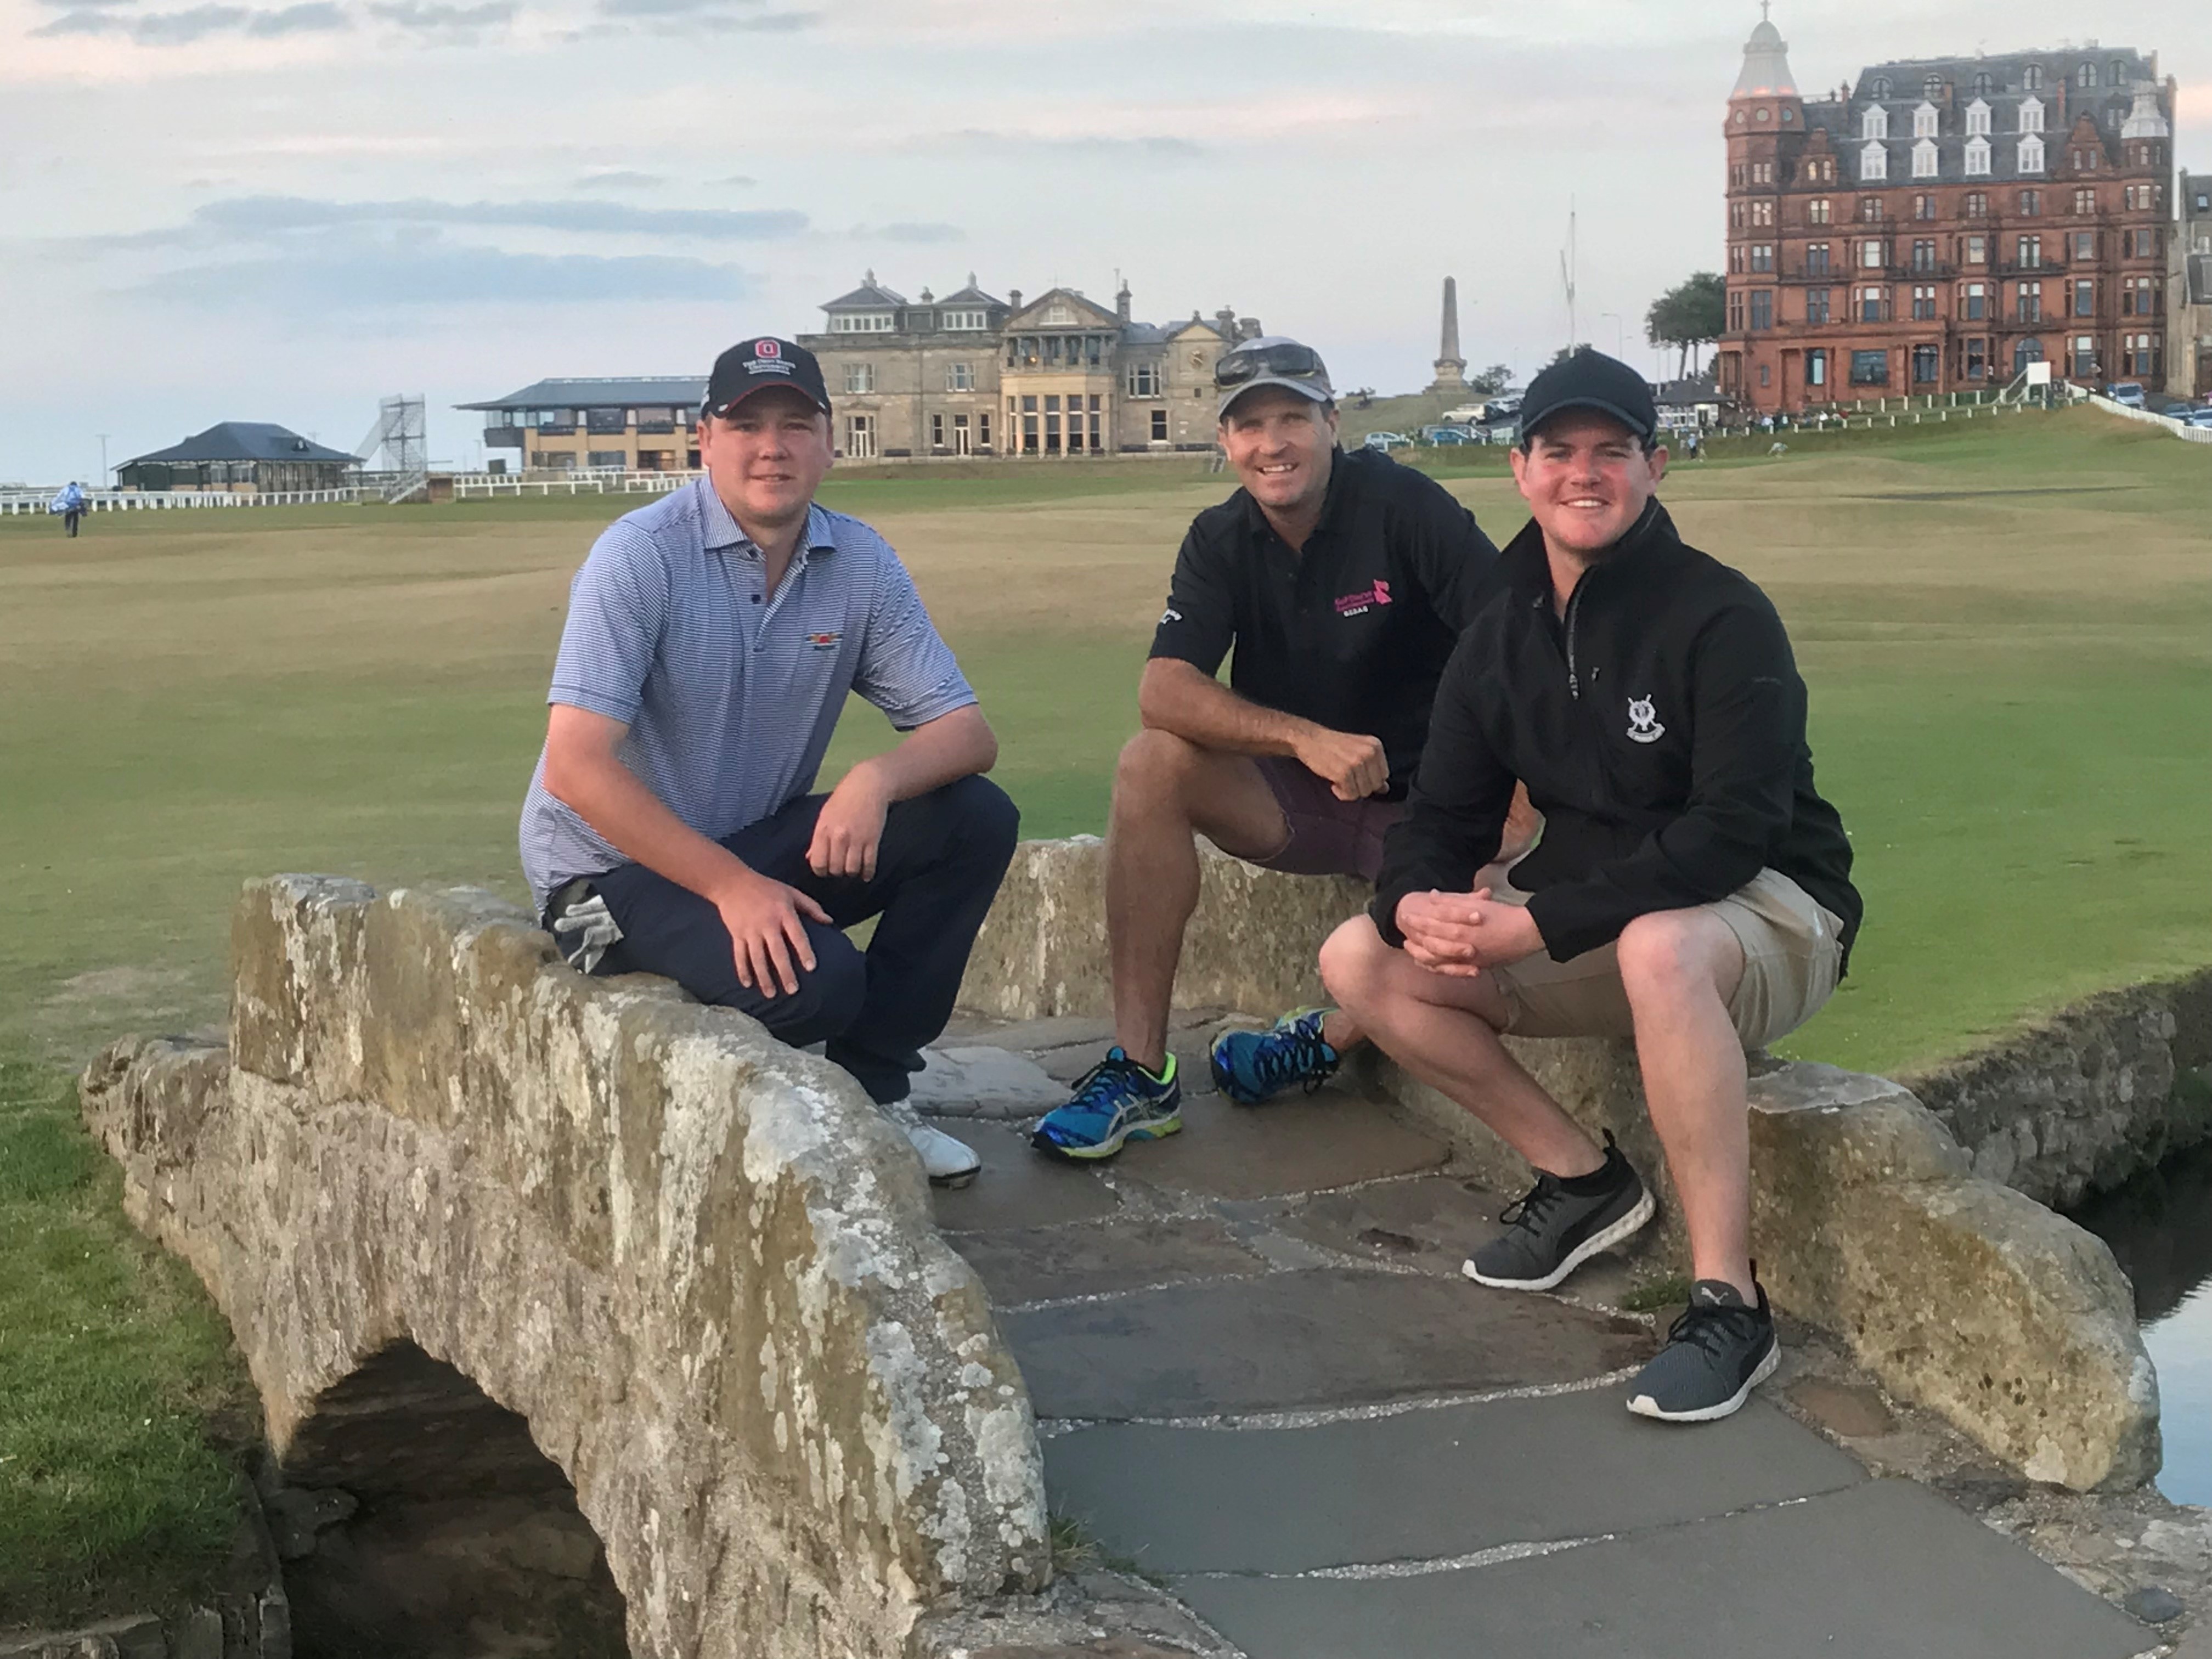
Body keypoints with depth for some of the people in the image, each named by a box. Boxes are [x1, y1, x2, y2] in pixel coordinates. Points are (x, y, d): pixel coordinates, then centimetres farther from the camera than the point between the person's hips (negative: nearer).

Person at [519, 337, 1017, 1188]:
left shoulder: (860, 562, 0)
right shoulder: (641, 556, -16)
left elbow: (967, 730, -3)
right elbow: (575, 767, -23)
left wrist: (877, 780, -26)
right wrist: (732, 886, -27)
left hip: (764, 845, 6)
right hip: (617, 868, -6)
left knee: (977, 819, -13)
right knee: (817, 978, -31)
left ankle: (870, 1092, -1)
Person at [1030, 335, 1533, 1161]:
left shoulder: (1400, 504, -13)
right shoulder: (1219, 542, 0)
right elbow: (1163, 690, -16)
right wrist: (1307, 739, -33)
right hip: (1296, 804, 4)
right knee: (1152, 764, -22)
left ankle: (1324, 1040, 0)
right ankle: (1140, 1072, -19)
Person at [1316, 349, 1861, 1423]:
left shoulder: (1722, 617, -17)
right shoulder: (1504, 632, 4)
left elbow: (1735, 830, -26)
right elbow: (1442, 818, 4)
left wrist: (1537, 925, -31)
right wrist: (1417, 904, -23)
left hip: (1767, 915, -7)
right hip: (1587, 931, 7)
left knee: (1658, 947, -42)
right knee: (1361, 961, -6)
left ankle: (1728, 1303, -33)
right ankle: (1581, 1178, 3)